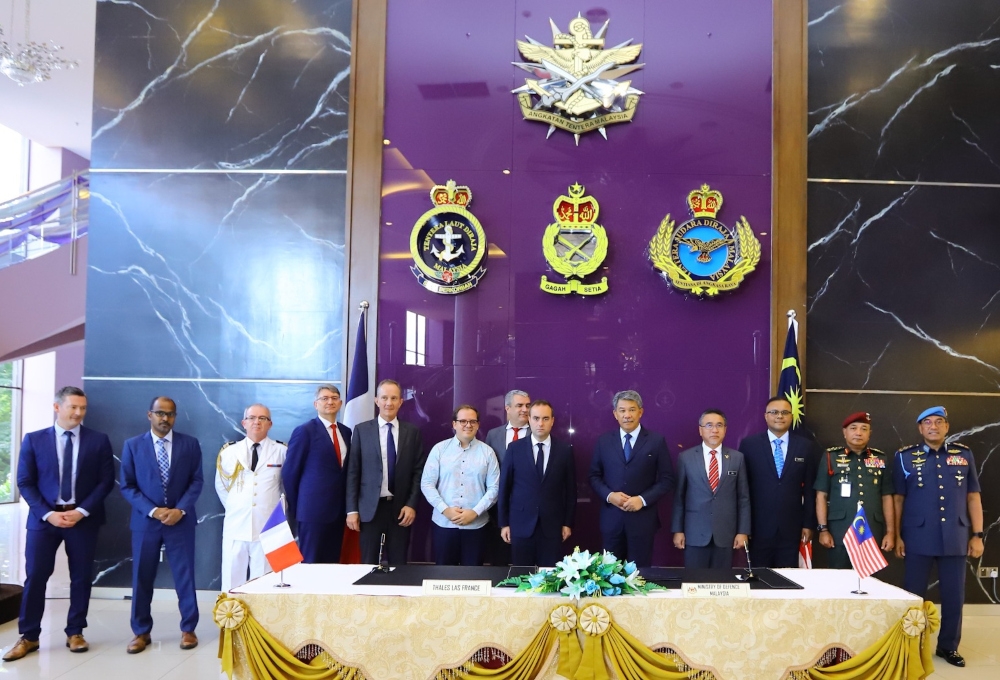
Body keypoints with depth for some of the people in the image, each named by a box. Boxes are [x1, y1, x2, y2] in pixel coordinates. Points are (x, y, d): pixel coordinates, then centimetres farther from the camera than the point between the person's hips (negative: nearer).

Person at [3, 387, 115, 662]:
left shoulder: (98, 440, 1)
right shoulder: (34, 439, 2)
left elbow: (106, 481, -1)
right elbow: (25, 483, 0)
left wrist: (81, 511, -11)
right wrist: (48, 513, -12)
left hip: (83, 518, 0)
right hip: (44, 517, 0)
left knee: (81, 577, 6)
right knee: (35, 577, 1)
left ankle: (75, 633, 19)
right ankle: (29, 637, 15)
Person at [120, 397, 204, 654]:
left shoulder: (190, 444, 2)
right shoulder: (132, 445, 2)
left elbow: (196, 481, 0)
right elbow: (127, 486, -1)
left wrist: (180, 510, -13)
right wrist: (152, 511, -12)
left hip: (180, 520, 0)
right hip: (145, 521, 1)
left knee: (184, 575, 4)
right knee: (142, 577, 7)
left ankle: (188, 629, 17)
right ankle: (141, 632, 21)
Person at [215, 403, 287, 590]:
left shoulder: (282, 451, 0)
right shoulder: (229, 451, 6)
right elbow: (220, 485, 18)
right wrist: (234, 508, 11)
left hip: (268, 528, -2)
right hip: (236, 527, 2)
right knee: (232, 582, 5)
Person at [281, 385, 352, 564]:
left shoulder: (346, 432, 11)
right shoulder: (304, 431, -8)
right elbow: (289, 472, -7)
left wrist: (347, 505, 11)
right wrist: (296, 507, -2)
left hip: (338, 509, 6)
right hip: (313, 509, -6)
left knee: (332, 562, 12)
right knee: (311, 563, 2)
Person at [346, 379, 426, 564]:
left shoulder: (412, 431, 4)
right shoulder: (362, 430, 1)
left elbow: (418, 471, 4)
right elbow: (353, 472, 1)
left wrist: (412, 504, -5)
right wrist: (352, 509, -3)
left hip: (401, 507, 1)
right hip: (370, 508, -1)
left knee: (398, 564, 8)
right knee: (369, 564, 7)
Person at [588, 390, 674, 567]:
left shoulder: (656, 441, -1)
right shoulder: (603, 441, 5)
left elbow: (667, 480, -1)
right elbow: (594, 476, 8)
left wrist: (643, 499, -13)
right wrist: (609, 495, -11)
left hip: (643, 518, -2)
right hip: (611, 518, 2)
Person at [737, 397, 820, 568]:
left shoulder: (806, 447, 5)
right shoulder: (749, 444, -1)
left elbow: (810, 489, 6)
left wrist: (808, 524, 3)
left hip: (791, 527, 1)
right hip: (759, 526, -1)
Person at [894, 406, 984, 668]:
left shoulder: (964, 454, 6)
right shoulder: (905, 456, 0)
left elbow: (973, 497, 8)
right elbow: (897, 499, 2)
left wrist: (977, 534, 4)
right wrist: (896, 536, -1)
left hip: (955, 538, 2)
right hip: (918, 538, -2)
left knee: (954, 596, 9)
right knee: (913, 595, 7)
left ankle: (948, 646, 26)